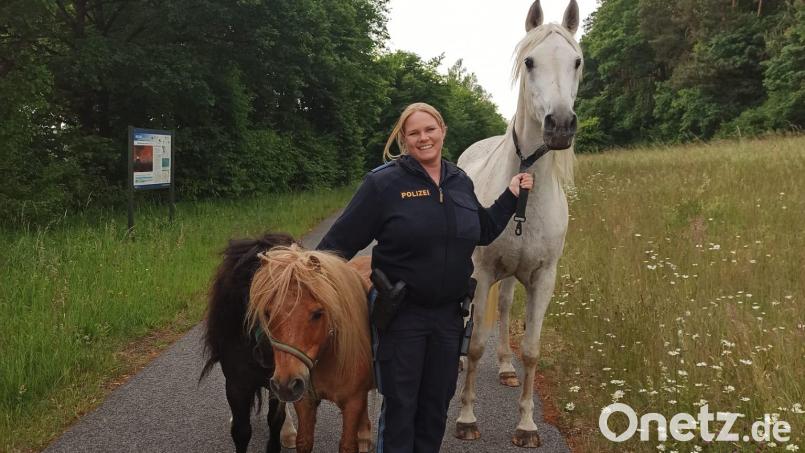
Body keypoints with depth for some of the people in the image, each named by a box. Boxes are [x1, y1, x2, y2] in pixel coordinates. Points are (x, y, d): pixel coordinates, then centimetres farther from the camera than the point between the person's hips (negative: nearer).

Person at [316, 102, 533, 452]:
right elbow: (341, 240, -12)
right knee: (400, 405, 7)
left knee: (437, 403, 18)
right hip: (401, 314, -5)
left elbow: (483, 232, 19)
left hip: (449, 314, 5)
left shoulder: (461, 182, 5)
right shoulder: (383, 183, -12)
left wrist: (511, 196, 13)